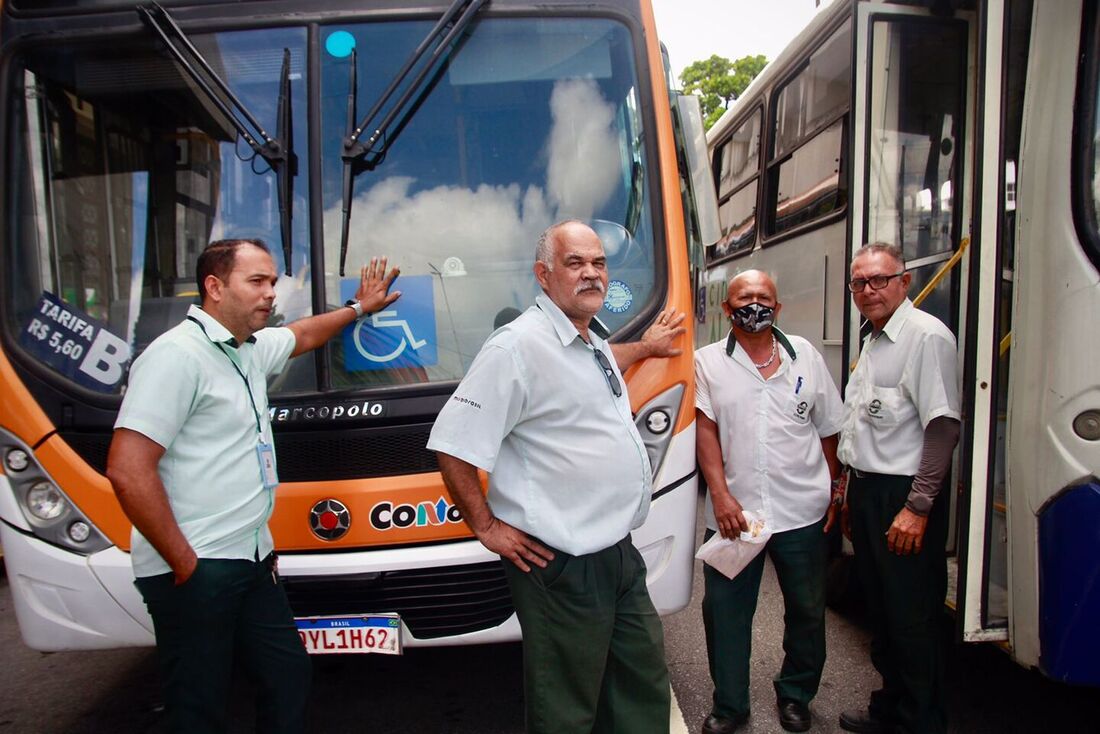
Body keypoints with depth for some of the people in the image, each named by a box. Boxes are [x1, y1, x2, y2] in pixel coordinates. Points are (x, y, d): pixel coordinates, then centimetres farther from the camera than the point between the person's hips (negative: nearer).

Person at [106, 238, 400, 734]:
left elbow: (303, 336, 35)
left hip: (251, 562, 8)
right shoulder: (177, 354, -16)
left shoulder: (251, 349, 11)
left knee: (289, 675, 15)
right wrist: (184, 563, -18)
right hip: (196, 573, -8)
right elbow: (127, 471, -22)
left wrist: (357, 308, 44)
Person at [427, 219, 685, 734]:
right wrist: (486, 527, -12)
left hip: (620, 555, 9)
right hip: (562, 566, -9)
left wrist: (646, 347, 37)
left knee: (644, 689, 21)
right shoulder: (517, 346, -18)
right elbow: (453, 444, -18)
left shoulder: (593, 342, 11)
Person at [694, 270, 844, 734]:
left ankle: (795, 696, 36)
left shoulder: (805, 356, 7)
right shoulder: (708, 362, 1)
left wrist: (834, 493, 8)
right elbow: (705, 430, -5)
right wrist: (720, 496, -13)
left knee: (807, 610, 14)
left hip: (802, 513, 2)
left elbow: (829, 431, 11)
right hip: (733, 511, -1)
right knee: (724, 610, 6)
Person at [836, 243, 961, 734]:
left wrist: (918, 507, -22)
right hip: (867, 493, 9)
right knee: (880, 612, 18)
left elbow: (944, 427, -20)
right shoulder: (873, 342, 15)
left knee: (911, 619, 1)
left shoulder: (927, 336, -13)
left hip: (902, 498, -9)